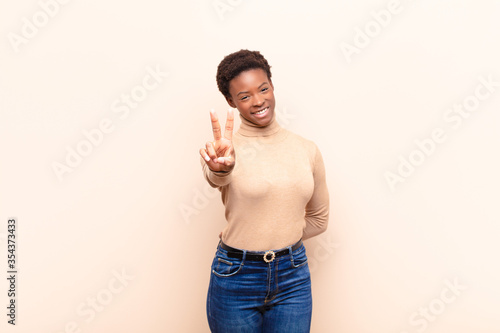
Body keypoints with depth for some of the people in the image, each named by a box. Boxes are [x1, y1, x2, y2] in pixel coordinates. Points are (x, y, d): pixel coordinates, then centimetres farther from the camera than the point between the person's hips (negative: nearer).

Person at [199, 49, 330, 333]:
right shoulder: (226, 150, -9)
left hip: (294, 278, 3)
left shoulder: (307, 150, 0)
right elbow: (215, 178, -33)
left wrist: (279, 241, 3)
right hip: (236, 279, -2)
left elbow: (319, 218, 9)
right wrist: (219, 169, -54)